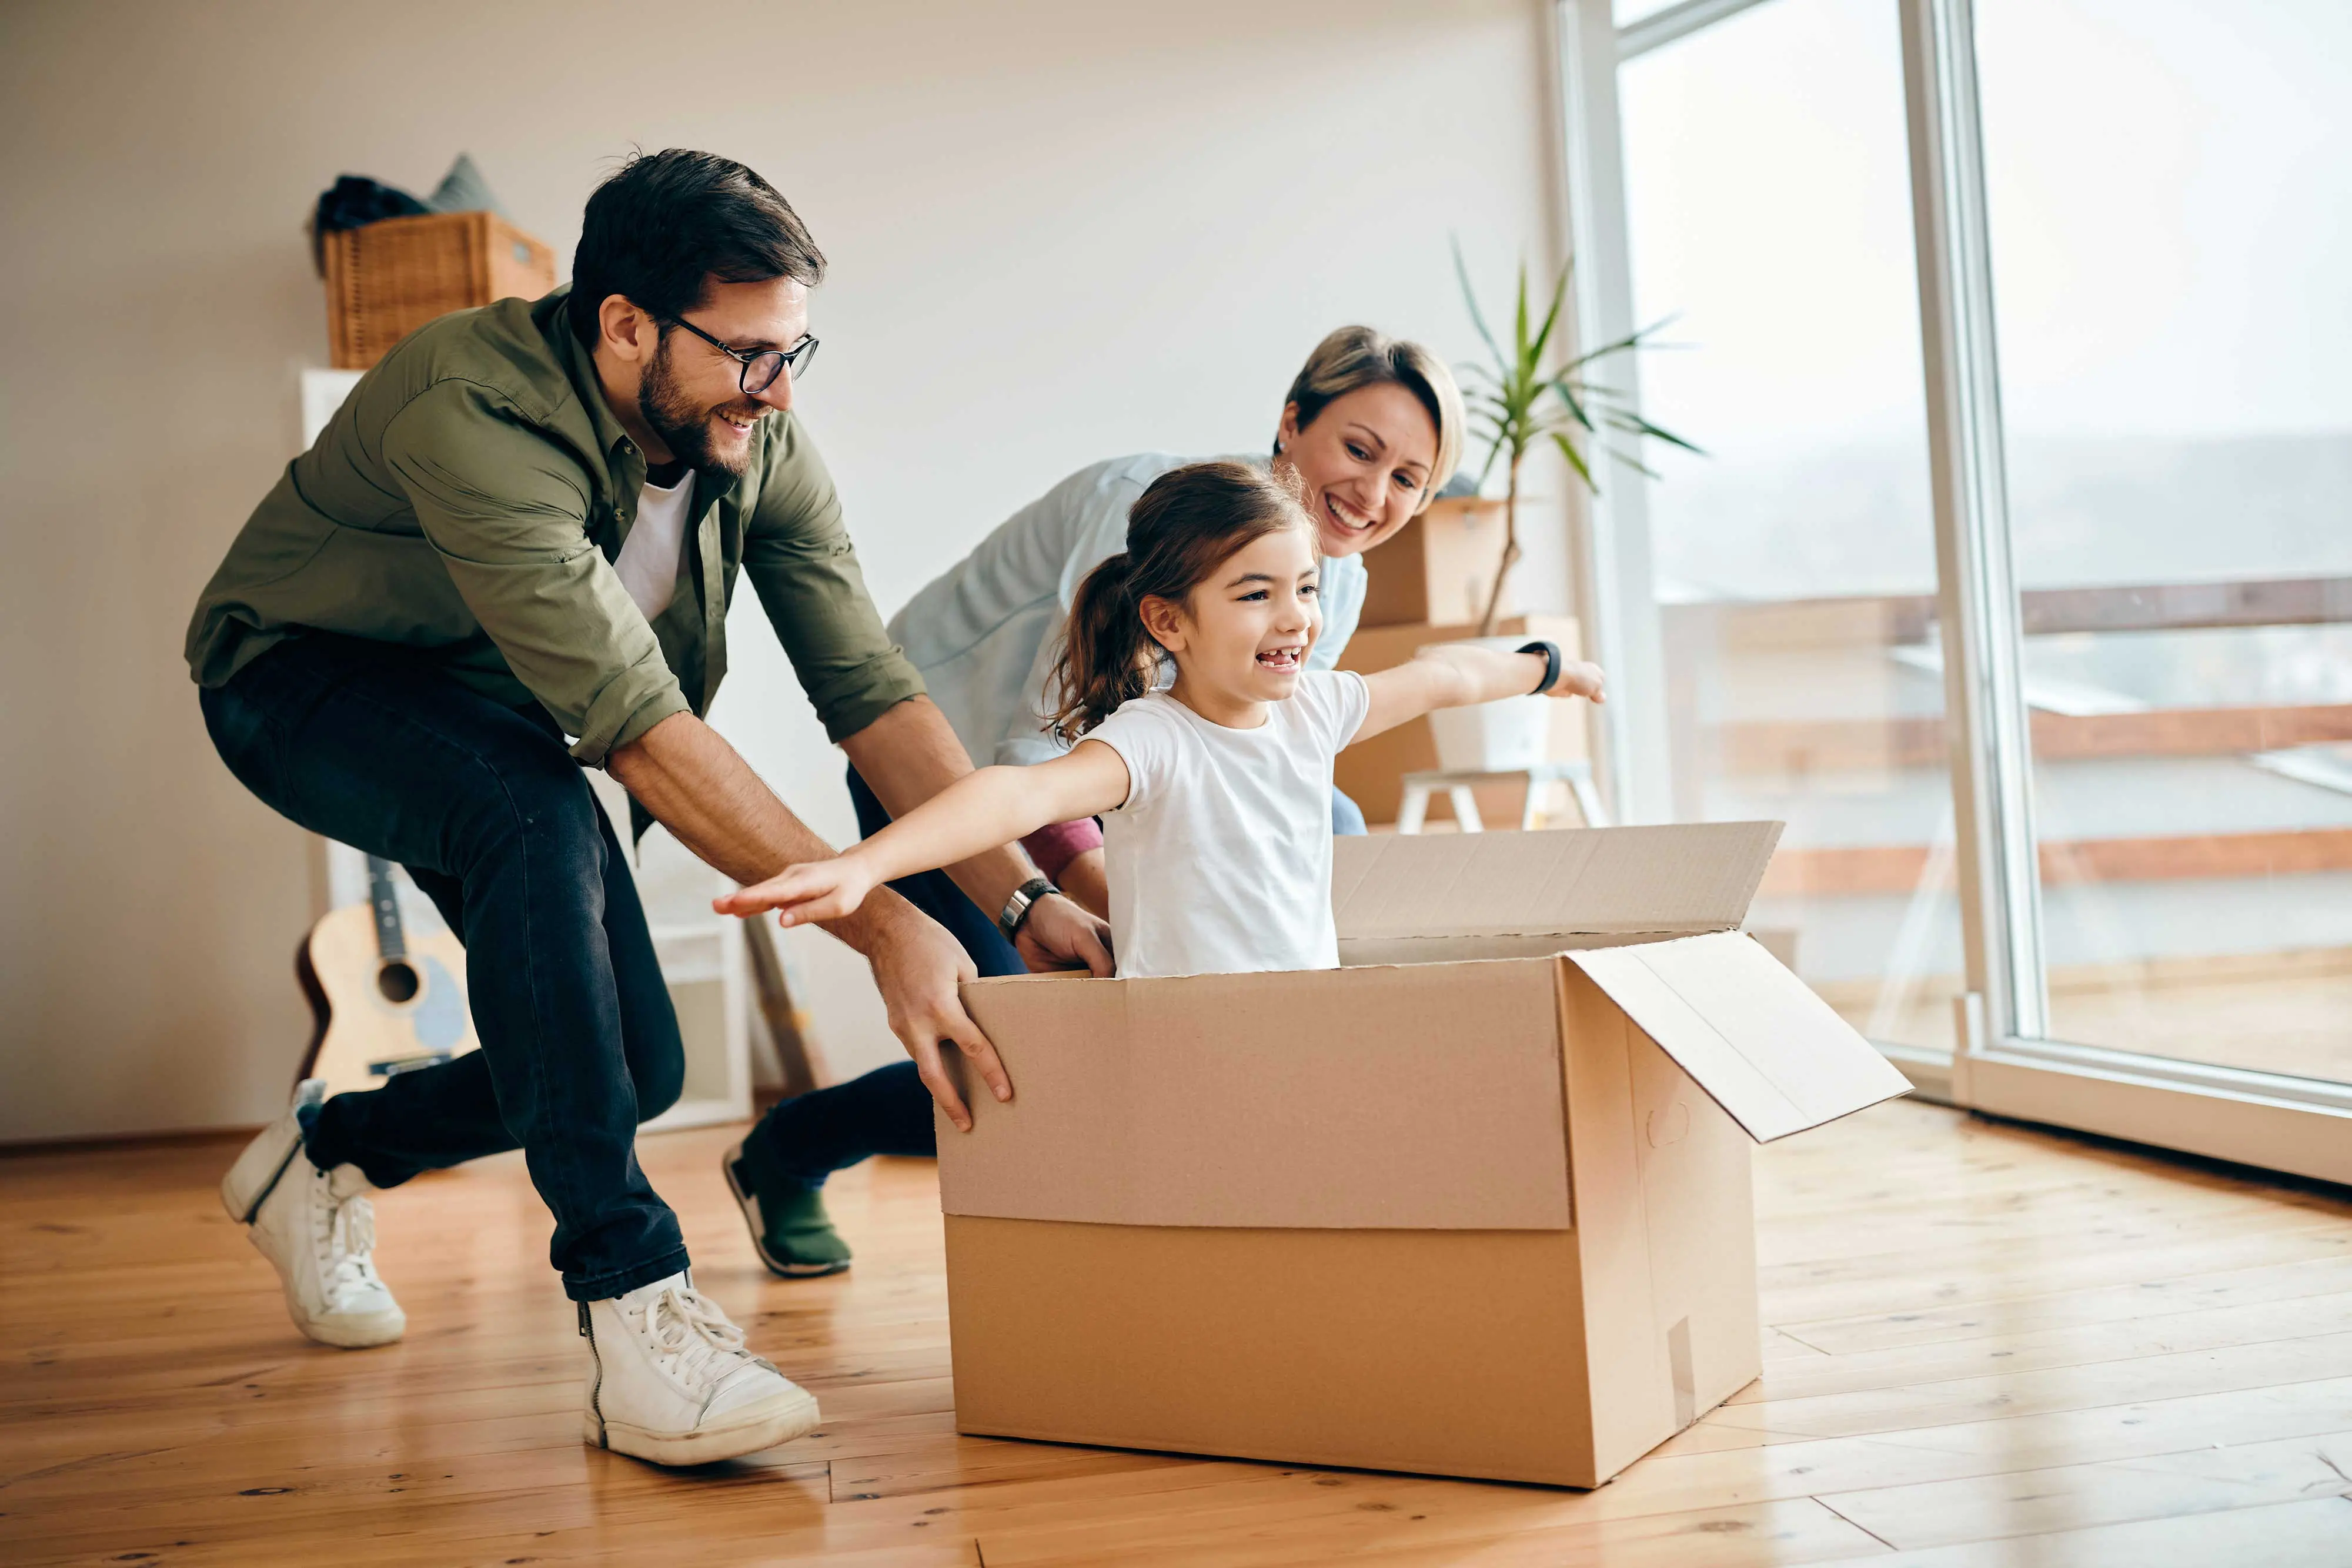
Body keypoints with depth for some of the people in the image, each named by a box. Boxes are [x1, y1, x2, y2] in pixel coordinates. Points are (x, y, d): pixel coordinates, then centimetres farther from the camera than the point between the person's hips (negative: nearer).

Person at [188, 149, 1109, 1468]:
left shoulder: (762, 447, -16)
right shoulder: (474, 413, -37)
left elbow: (873, 689, -16)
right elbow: (638, 726, -43)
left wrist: (1023, 898, -26)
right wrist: (878, 924, -46)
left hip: (494, 719, 7)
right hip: (308, 680, -6)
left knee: (636, 1065, -4)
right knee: (537, 818, -39)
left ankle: (325, 1154, 25)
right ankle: (635, 1310, -36)